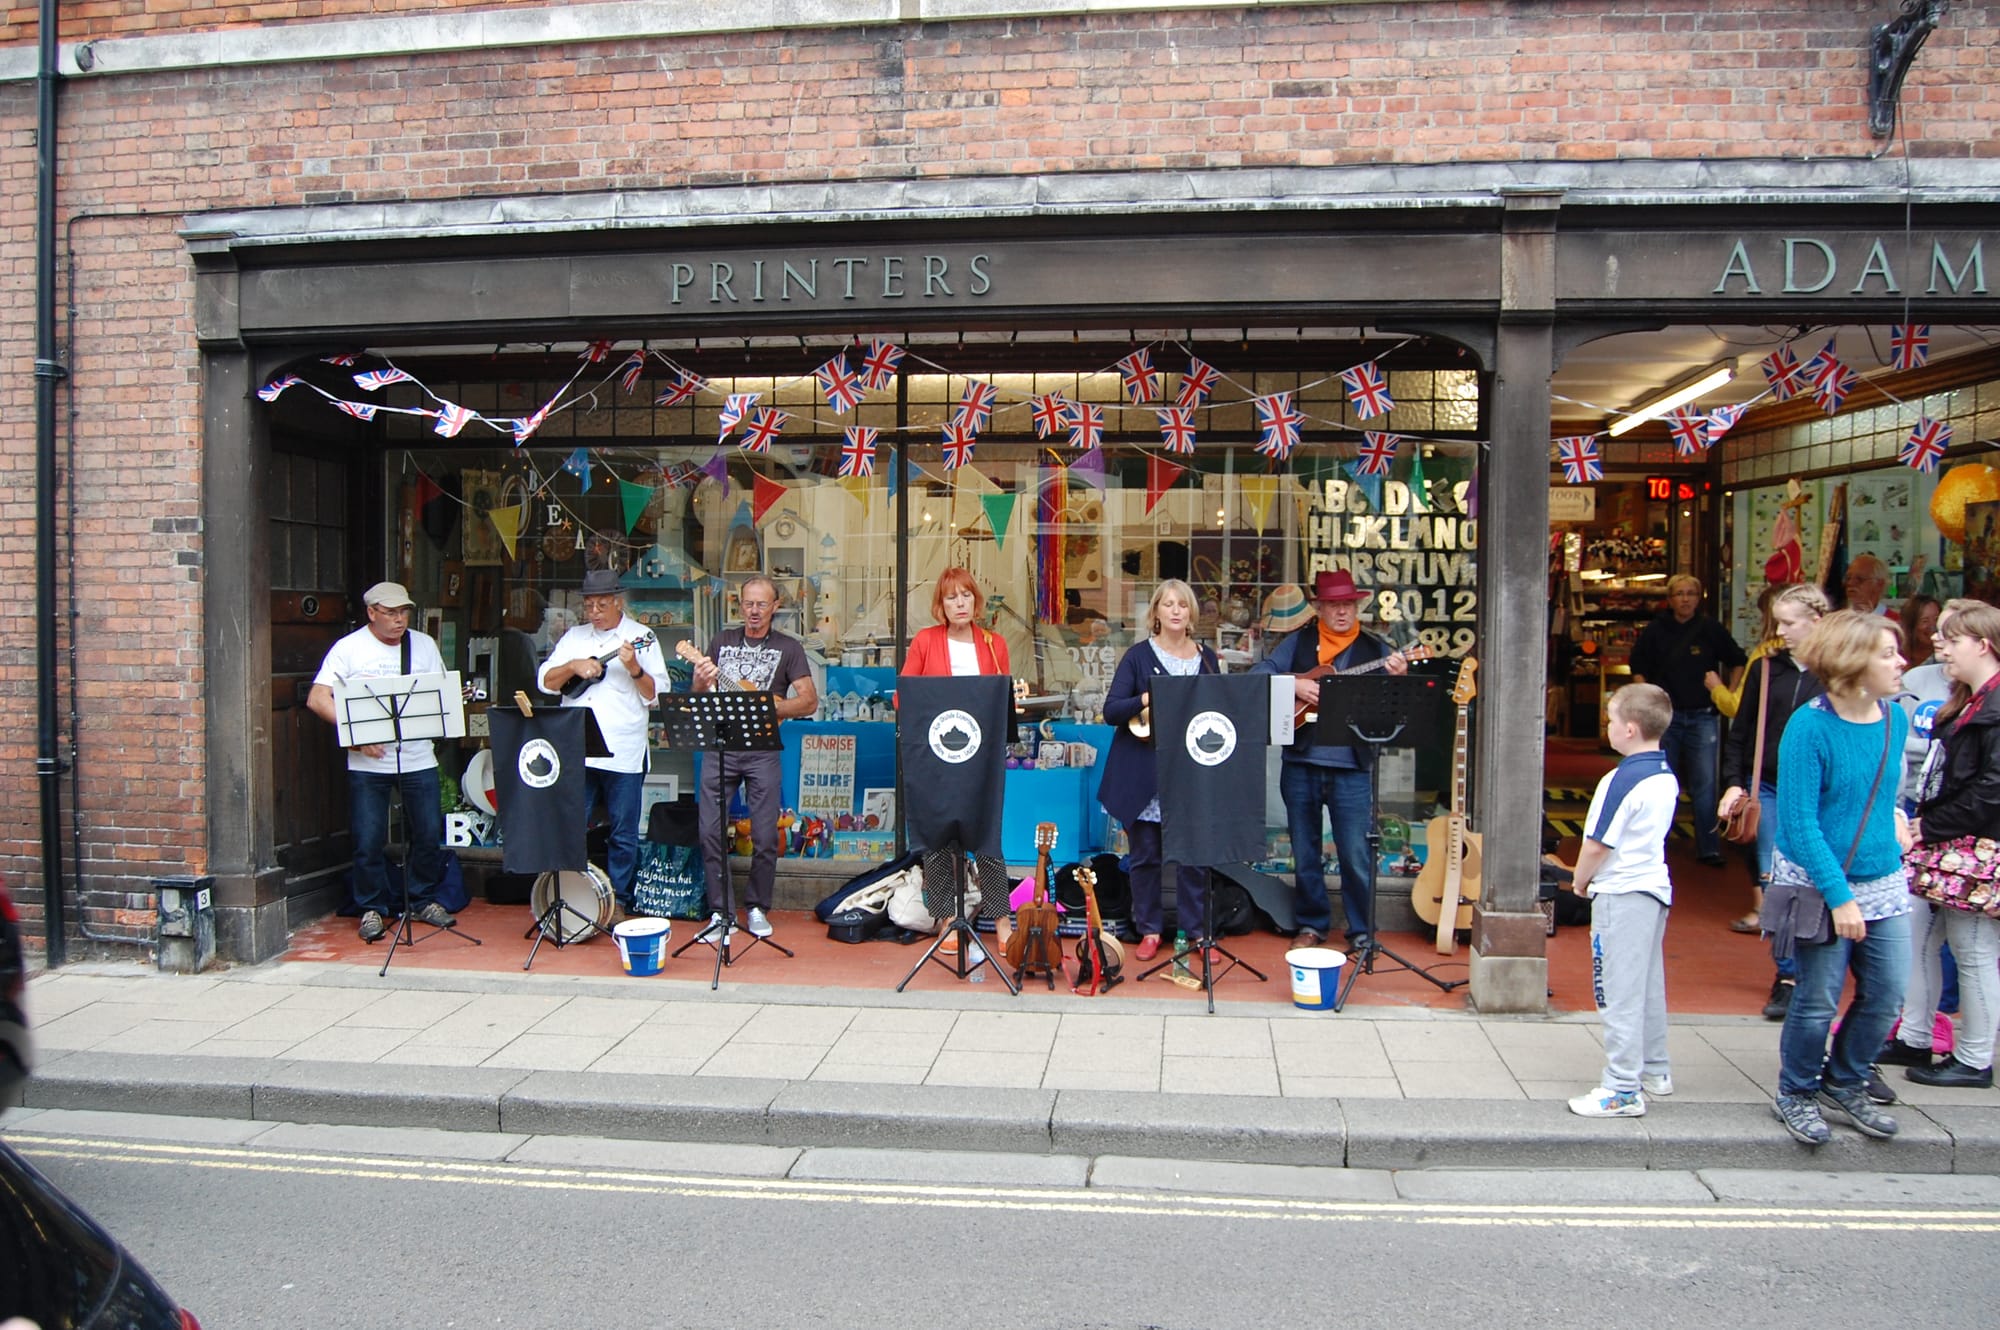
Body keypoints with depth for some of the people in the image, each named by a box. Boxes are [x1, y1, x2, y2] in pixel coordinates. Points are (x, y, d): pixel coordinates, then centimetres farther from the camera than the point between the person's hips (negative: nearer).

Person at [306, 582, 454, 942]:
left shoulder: (424, 645, 10)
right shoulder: (349, 648, 0)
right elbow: (317, 699, -7)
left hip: (418, 759, 3)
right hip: (367, 762, -3)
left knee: (429, 835, 6)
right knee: (368, 841, 0)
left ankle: (424, 900, 24)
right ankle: (372, 908, 17)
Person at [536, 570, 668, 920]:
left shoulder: (641, 637, 3)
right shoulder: (574, 637, 14)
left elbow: (658, 695, -3)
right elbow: (545, 681, 10)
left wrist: (634, 669, -19)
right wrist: (574, 667, -7)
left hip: (624, 754, -3)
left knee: (623, 834, 3)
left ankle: (619, 902, 14)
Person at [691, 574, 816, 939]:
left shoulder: (789, 648, 5)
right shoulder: (723, 641, 14)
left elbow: (809, 701, -2)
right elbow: (700, 697, 15)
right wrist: (701, 682, -8)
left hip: (762, 749, -2)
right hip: (718, 745, 2)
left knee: (765, 836, -1)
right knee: (711, 831, -1)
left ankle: (757, 908, 16)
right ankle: (720, 911, 10)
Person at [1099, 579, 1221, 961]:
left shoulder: (1207, 658, 11)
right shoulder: (1138, 655, 2)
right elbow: (1111, 711, -6)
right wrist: (1146, 700, -22)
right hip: (1144, 773, -2)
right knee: (1145, 854, 5)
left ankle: (1197, 931, 14)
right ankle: (1149, 930, 18)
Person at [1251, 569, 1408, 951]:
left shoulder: (1375, 649, 5)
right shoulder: (1298, 642, 8)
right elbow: (1258, 674, 0)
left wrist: (1397, 678, -22)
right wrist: (1294, 684, -14)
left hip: (1351, 767, -2)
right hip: (1301, 764, 2)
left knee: (1355, 856, 0)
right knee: (1304, 853, 12)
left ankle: (1361, 931, 16)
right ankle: (1312, 924, 27)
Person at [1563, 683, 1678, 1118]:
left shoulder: (1622, 781, -21)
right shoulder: (1667, 777, 7)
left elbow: (1596, 845, -18)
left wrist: (1579, 881, 0)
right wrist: (1593, 878, 17)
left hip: (1621, 895, -9)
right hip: (1655, 888, 9)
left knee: (1619, 994, -4)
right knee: (1649, 987, 20)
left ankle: (1623, 1090, 0)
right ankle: (1655, 1071, 32)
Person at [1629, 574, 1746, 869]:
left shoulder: (1711, 629, 0)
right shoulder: (1656, 630, 1)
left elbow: (1738, 661, 12)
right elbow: (1638, 666, 12)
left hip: (1703, 717, -1)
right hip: (1666, 716, 1)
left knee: (1705, 784, -4)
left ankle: (1708, 848, 2)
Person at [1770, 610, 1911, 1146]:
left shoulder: (1895, 720, 2)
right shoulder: (1810, 726, -18)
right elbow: (1800, 824, -18)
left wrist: (1891, 817, 4)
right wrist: (1840, 896, -20)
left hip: (1882, 879, 6)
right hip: (1821, 884, -6)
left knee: (1886, 994, 10)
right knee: (1818, 1000, 3)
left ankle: (1844, 1086, 32)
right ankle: (1796, 1095, 25)